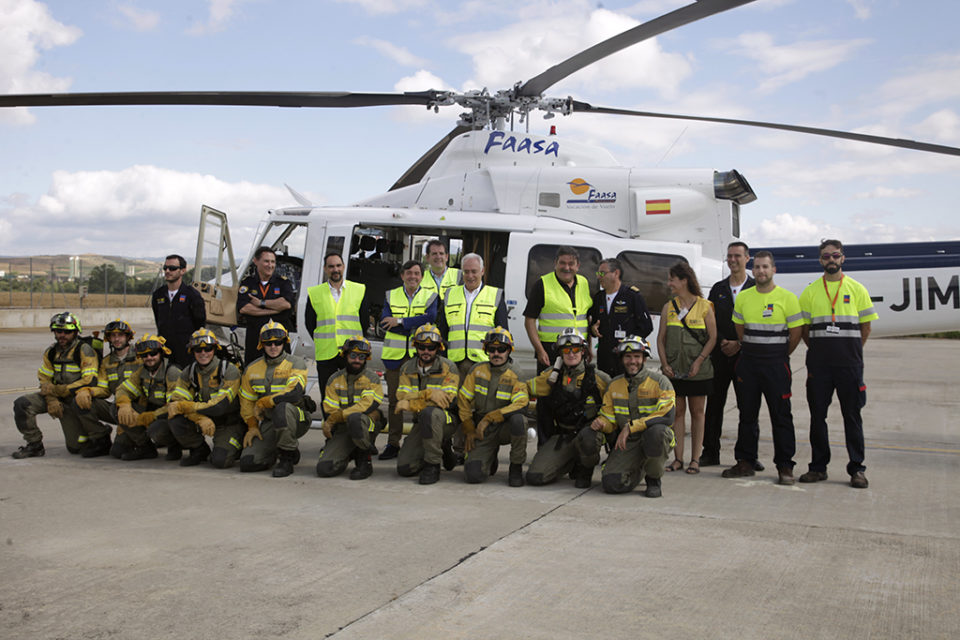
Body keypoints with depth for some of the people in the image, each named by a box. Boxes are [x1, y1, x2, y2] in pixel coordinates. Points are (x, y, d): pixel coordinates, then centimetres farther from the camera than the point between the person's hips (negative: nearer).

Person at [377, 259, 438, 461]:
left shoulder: (430, 296, 8)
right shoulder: (391, 295, 13)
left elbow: (430, 318, -12)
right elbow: (384, 321, -2)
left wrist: (400, 321, -11)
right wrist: (416, 326, -11)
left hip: (420, 356, -2)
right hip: (395, 355, 2)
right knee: (394, 399, 4)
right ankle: (393, 443, 11)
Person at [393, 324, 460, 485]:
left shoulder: (448, 367, -9)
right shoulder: (407, 369, 4)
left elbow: (447, 400, -19)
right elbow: (402, 397, -10)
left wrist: (411, 404, -23)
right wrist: (428, 394, -28)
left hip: (446, 419, -4)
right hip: (421, 423, 5)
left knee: (429, 412, -40)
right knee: (404, 468, -10)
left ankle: (432, 465, -23)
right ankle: (442, 448, 17)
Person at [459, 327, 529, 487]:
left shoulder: (515, 375, -8)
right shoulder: (477, 370, 1)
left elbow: (521, 403, -23)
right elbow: (463, 400, 7)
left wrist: (489, 418, -28)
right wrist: (469, 430, 3)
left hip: (505, 427, -1)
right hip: (483, 432, 2)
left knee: (517, 419, -38)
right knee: (473, 475, -19)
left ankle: (516, 467, -14)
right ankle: (491, 460, 20)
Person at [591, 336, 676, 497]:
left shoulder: (659, 381, -7)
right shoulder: (614, 385, 8)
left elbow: (667, 416, -19)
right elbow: (609, 418, 13)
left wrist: (630, 427, -25)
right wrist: (601, 423, -14)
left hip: (656, 440, -3)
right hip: (628, 444, 3)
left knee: (656, 431, -40)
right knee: (611, 483, -19)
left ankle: (653, 479, -10)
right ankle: (639, 470, 18)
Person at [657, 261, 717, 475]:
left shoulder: (704, 306, -1)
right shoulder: (669, 307, 8)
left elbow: (712, 338, -2)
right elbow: (661, 338, 8)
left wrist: (699, 362, -11)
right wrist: (664, 363, -4)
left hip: (698, 370, -3)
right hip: (674, 369, 3)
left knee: (697, 412, 5)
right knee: (677, 412, 5)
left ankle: (695, 459, 11)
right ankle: (678, 458, 12)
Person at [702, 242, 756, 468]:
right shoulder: (718, 289, 12)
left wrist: (739, 344, -11)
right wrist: (721, 342, -6)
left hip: (745, 355, -3)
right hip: (720, 354, 3)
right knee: (714, 404, 4)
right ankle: (710, 452, 11)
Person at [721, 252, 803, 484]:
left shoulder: (787, 298, -5)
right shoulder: (743, 297, 7)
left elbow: (796, 332, -2)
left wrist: (779, 357, 4)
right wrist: (754, 352, 13)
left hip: (776, 363, -4)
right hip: (748, 362, 4)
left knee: (781, 416, -1)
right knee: (747, 414, 8)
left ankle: (785, 466, 6)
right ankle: (745, 462, 17)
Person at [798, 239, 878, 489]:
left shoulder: (857, 289, 5)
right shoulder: (810, 292, 7)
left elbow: (865, 328, 8)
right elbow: (804, 329, 11)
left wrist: (850, 353, 5)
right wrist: (818, 351, 5)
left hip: (849, 364, -1)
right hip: (819, 364, 1)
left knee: (852, 415, 2)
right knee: (817, 414, 5)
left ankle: (856, 468, 9)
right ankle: (818, 466, 15)